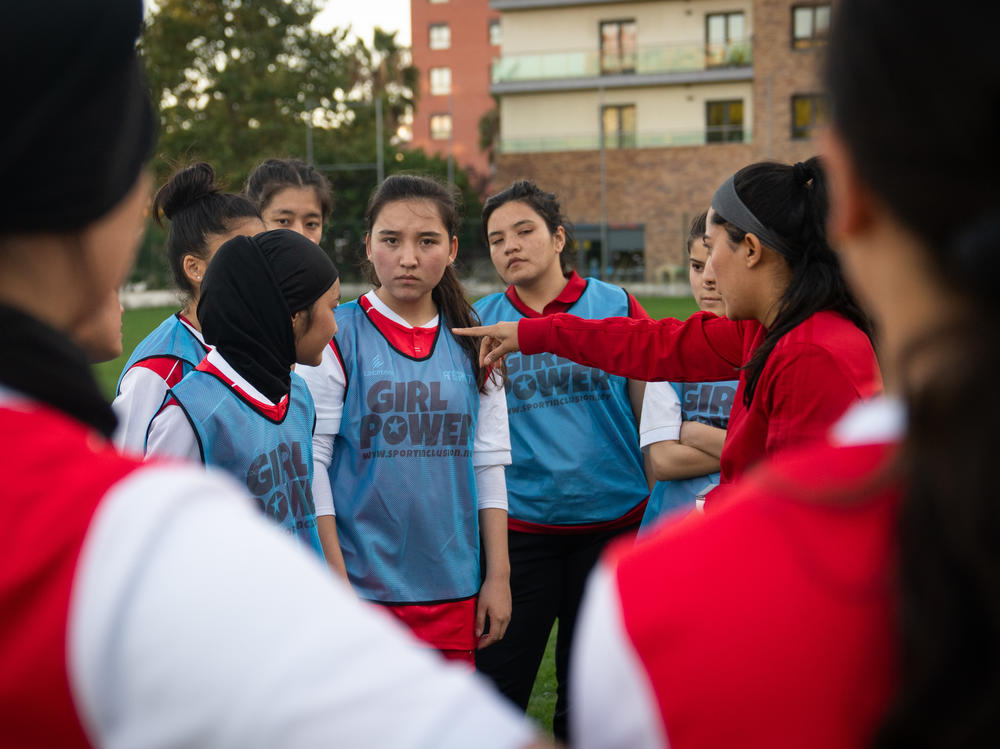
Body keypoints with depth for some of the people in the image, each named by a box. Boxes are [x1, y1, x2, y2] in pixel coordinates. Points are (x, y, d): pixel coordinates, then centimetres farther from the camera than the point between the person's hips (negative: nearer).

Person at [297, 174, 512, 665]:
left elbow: (489, 463, 11)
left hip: (453, 588, 4)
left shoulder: (472, 345, 7)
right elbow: (308, 463, -7)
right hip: (361, 584, -4)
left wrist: (498, 575, 8)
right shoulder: (337, 338, -5)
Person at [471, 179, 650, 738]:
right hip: (518, 528, 0)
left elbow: (653, 411, 5)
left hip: (614, 523, 0)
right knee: (496, 690, 3)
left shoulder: (615, 306, -1)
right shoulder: (477, 323, 1)